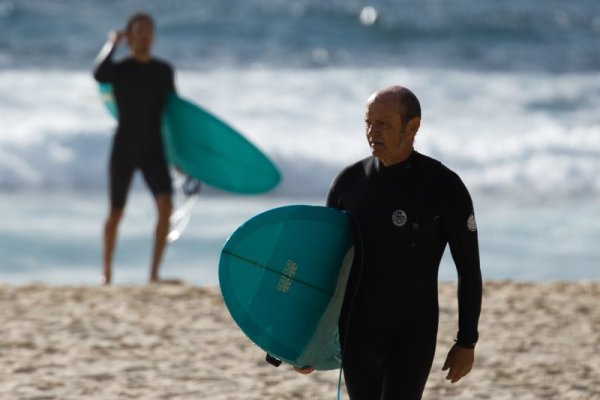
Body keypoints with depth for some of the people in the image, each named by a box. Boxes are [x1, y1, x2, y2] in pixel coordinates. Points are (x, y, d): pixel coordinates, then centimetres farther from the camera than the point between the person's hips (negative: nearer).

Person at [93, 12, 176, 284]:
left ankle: (154, 272, -13)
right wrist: (112, 44, -16)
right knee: (116, 214, 6)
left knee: (165, 208, -17)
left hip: (154, 151, 2)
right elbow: (99, 76, -29)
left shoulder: (164, 71, 8)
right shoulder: (119, 70, -4)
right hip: (124, 149, -2)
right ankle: (107, 272, 25)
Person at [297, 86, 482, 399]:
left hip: (413, 338, -4)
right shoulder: (349, 182, 0)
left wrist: (467, 342, -5)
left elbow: (469, 269, -4)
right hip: (356, 335, 4)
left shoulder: (444, 187, -10)